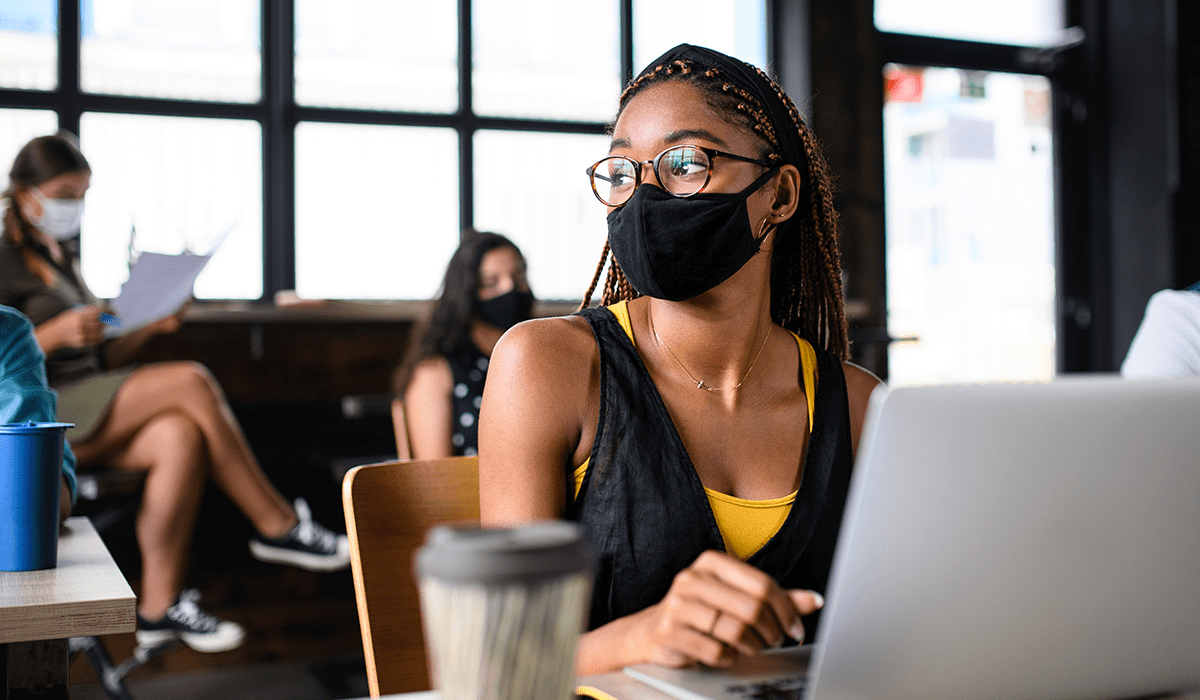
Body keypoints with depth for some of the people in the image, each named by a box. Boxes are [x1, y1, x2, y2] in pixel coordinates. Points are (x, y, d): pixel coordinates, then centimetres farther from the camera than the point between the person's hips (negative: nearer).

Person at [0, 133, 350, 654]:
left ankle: (159, 604, -24)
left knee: (180, 437, -24)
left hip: (84, 420, 8)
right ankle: (277, 526, -15)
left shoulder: (60, 259, 22)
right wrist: (57, 333, -21)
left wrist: (146, 328, 3)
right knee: (190, 381, -24)